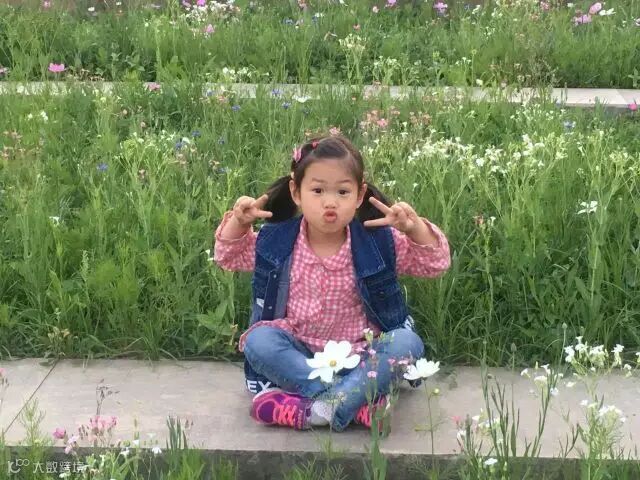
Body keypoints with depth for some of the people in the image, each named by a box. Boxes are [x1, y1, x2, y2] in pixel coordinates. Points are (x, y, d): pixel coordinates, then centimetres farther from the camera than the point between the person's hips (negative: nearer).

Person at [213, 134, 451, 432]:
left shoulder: (378, 242, -7)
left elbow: (436, 263, -7)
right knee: (257, 340, -29)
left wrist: (415, 228, -27)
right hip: (300, 356, 1)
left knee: (408, 343, -28)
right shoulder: (277, 241, -3)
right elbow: (228, 257, 13)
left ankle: (317, 408, -38)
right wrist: (238, 222, -9)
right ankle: (356, 401, -36)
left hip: (360, 356, 0)